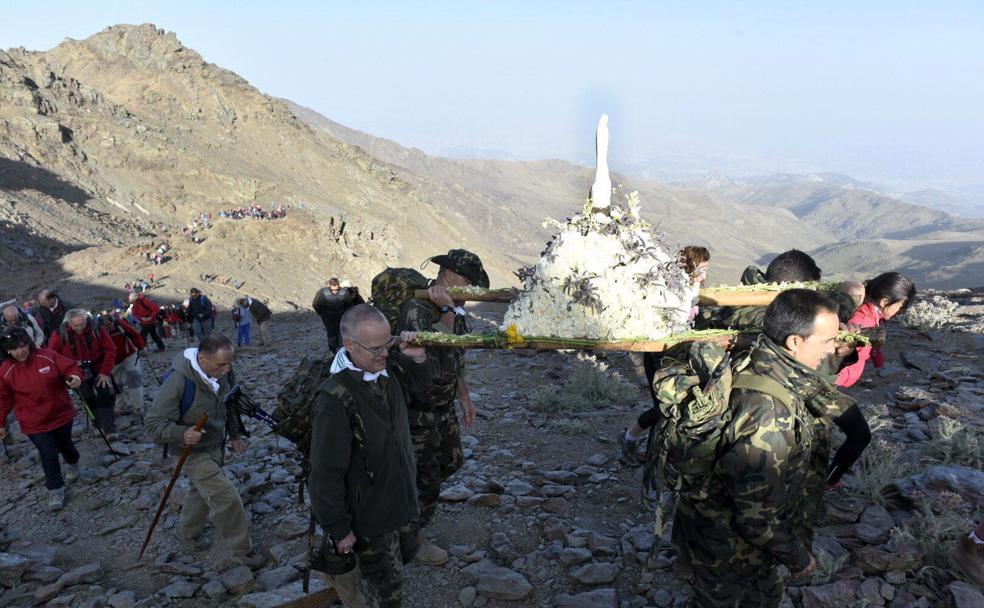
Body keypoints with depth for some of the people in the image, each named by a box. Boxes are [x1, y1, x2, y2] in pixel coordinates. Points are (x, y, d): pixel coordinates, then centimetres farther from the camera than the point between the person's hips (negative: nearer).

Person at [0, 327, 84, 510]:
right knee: (49, 455, -6)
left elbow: (70, 368, -9)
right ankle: (55, 490, 14)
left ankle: (73, 464, 56)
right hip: (34, 423, -1)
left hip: (61, 414, 1)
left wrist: (75, 377, -32)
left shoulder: (47, 356, -14)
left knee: (65, 445, 22)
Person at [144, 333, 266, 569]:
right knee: (226, 497, -10)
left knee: (202, 490, 26)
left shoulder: (223, 372, -11)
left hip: (216, 445, 7)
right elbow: (153, 423, -27)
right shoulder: (178, 381, -32)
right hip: (194, 450, -7)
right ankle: (242, 550, 8)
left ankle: (187, 534, 51)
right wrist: (182, 434, -43)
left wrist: (234, 435, 13)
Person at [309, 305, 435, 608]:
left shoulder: (389, 368, -9)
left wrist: (419, 357, -11)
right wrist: (339, 528, -16)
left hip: (402, 499, 7)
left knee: (408, 551, 29)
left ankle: (357, 570, 52)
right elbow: (327, 473, -25)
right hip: (369, 515, -7)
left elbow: (422, 377, 13)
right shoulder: (334, 400, -31)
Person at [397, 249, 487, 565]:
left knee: (451, 460, 25)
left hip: (443, 406, 9)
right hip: (417, 412, -8)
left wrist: (464, 397, 17)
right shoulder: (416, 308, -26)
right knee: (427, 481, 5)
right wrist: (446, 312, -36)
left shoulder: (454, 310, 2)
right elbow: (437, 359, -38)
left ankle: (413, 493, 50)